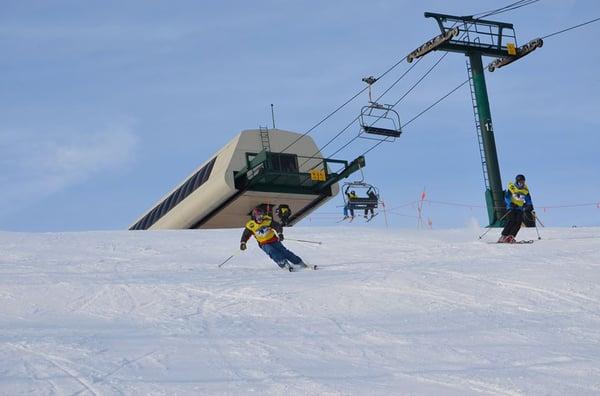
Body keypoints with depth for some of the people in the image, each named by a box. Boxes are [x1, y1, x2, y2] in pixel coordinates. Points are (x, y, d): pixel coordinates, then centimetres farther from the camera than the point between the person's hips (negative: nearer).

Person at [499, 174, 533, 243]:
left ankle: (511, 237, -13)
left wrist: (530, 205, -5)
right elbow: (506, 197, -8)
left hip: (520, 209, 4)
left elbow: (528, 199, 14)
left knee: (519, 222, -16)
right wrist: (510, 203, -25)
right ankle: (503, 237, -19)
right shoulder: (511, 188, -3)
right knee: (512, 221, -21)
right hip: (511, 208, -4)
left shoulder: (525, 190, 9)